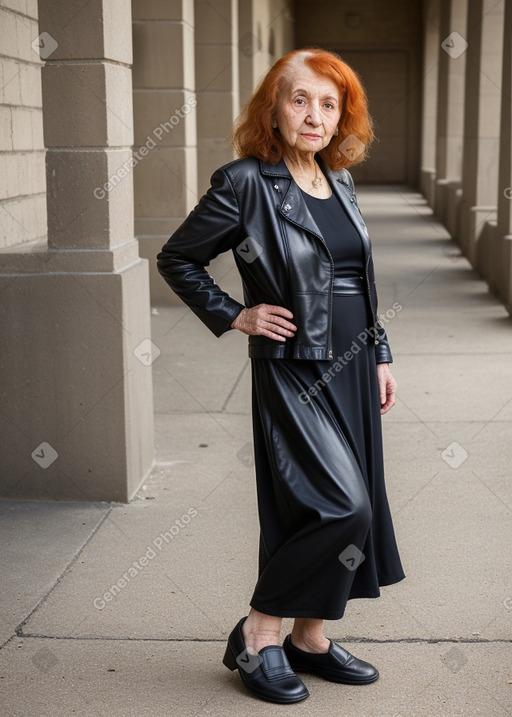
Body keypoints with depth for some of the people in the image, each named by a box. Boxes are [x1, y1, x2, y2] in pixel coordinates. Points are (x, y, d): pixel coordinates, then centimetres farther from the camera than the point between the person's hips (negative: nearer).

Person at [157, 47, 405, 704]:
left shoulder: (339, 183, 11)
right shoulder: (246, 183, -10)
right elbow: (176, 260, -2)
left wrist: (379, 355, 16)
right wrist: (236, 317, -8)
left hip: (350, 367, 8)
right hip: (294, 370, -8)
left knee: (349, 508, 10)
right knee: (341, 507, -15)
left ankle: (309, 639, 25)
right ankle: (258, 635, 4)